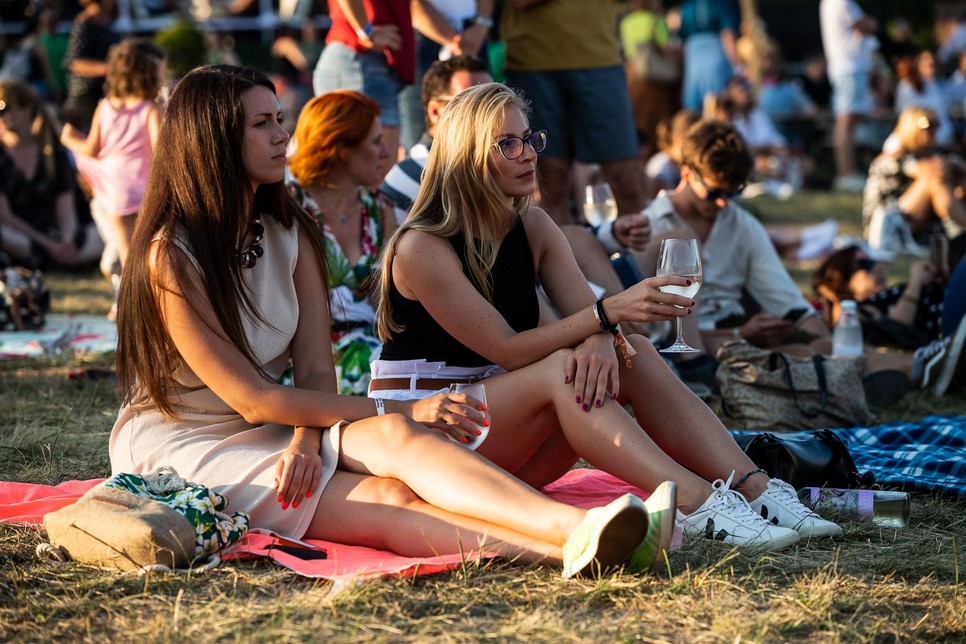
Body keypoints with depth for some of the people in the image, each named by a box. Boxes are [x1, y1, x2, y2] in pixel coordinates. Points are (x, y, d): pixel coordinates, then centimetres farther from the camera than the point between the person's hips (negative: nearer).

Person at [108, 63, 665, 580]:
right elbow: (252, 400, -17)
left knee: (391, 436, -28)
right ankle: (572, 547, -49)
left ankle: (578, 532, -51)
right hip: (182, 445, -5)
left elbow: (316, 368, -2)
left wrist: (307, 440, -25)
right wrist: (400, 411, -19)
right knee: (389, 498, -28)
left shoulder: (291, 234, 7)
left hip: (278, 431, 5)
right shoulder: (171, 256, -15)